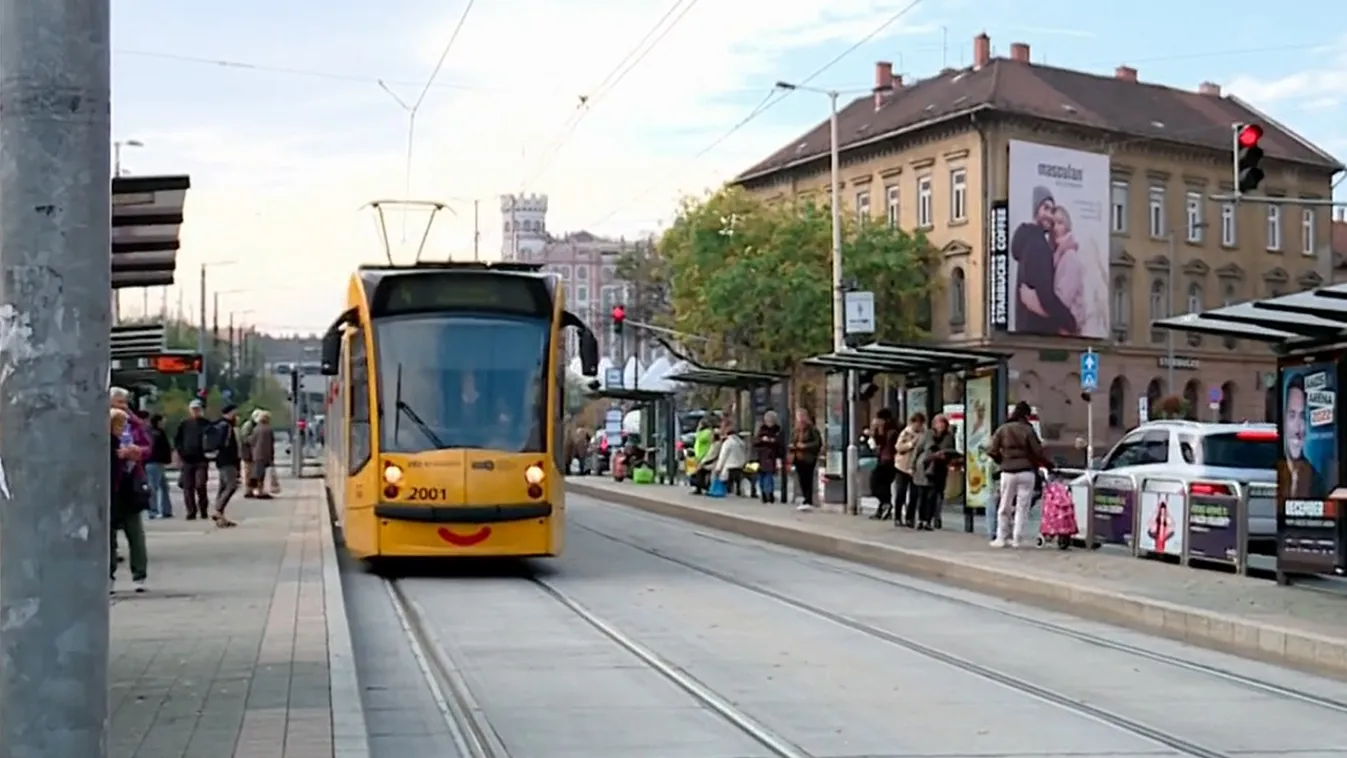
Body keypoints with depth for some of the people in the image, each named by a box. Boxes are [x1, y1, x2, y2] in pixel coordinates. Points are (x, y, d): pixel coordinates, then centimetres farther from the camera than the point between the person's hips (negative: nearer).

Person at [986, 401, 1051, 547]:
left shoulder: (1002, 429, 1)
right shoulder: (1028, 430, -6)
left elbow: (991, 451, -3)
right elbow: (1037, 452, -6)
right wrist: (1048, 464, 9)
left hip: (1008, 473, 2)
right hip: (1026, 472, -2)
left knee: (1004, 507, 11)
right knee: (1022, 507, 4)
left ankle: (1001, 538, 12)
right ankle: (1016, 539, 4)